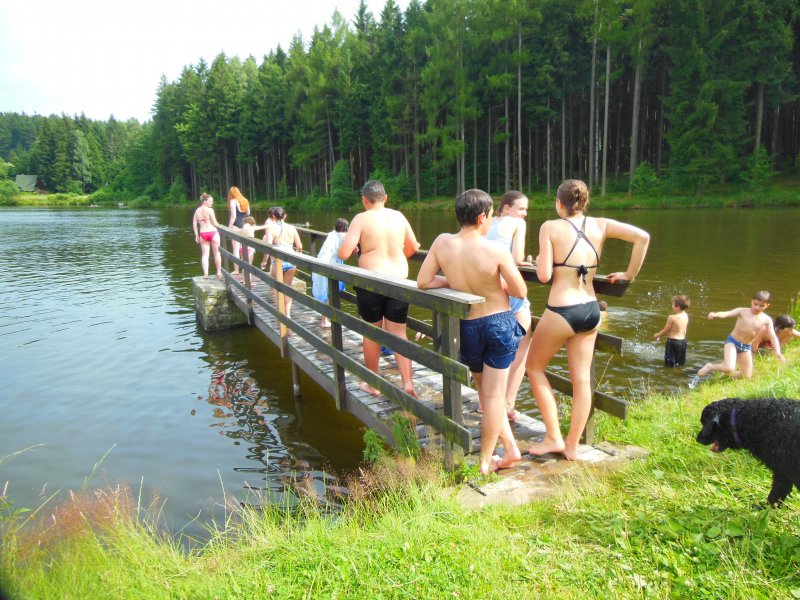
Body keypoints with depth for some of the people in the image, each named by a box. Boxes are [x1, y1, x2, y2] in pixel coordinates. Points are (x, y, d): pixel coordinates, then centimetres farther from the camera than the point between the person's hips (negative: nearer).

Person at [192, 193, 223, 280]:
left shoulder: (197, 211, 7)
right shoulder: (210, 210, -9)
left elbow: (194, 224, 6)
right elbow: (215, 223, -10)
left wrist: (196, 235, 11)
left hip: (202, 234, 5)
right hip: (213, 233, -4)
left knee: (204, 255, 7)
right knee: (217, 253, 8)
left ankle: (205, 274, 2)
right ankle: (219, 273, 11)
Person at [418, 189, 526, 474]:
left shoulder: (443, 242, -11)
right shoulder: (497, 251, -18)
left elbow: (423, 282, -6)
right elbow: (520, 291, -10)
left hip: (467, 327, 3)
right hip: (500, 323, -3)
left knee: (485, 389, 22)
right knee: (493, 393, 8)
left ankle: (510, 449, 29)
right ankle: (485, 461, 17)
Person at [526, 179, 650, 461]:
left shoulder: (550, 227, -9)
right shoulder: (600, 225, 4)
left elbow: (544, 275, -13)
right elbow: (642, 237, -4)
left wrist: (539, 261, 8)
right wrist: (629, 274, 5)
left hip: (561, 311, -5)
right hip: (591, 310, 5)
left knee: (534, 367, 16)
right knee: (582, 379, 12)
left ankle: (553, 438, 16)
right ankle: (572, 445, 22)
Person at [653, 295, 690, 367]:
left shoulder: (671, 318, -21)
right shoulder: (686, 316, 1)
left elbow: (666, 330, -11)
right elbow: (685, 329, 11)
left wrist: (657, 335, 6)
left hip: (673, 341, -7)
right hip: (683, 341, 7)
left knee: (670, 364, 1)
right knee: (681, 363, 19)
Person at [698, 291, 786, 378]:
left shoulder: (767, 320, -3)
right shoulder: (742, 311, -11)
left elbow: (773, 337, -3)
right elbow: (726, 314, -24)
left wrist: (778, 352, -17)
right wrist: (715, 314, -47)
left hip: (746, 347, 4)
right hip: (732, 342, -4)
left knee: (747, 377, 6)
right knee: (730, 368, -25)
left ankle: (727, 374, 32)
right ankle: (710, 366, 3)